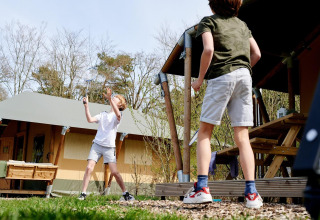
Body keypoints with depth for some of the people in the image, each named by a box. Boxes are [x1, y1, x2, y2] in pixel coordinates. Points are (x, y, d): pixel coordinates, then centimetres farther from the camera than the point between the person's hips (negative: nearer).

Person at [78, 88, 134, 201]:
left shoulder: (117, 116, 3)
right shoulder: (103, 114, 15)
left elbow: (118, 114, -24)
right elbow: (90, 119, 0)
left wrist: (110, 99, -33)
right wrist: (86, 105, -8)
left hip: (109, 147, -3)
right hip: (97, 144, 3)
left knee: (114, 172, -10)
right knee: (89, 168, -10)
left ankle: (126, 194, 5)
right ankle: (83, 194, -4)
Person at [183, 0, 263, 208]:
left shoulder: (209, 21, 8)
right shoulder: (242, 24, 23)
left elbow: (208, 49, -10)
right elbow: (256, 54, 16)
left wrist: (199, 79, -1)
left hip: (221, 76, -4)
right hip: (244, 76, 5)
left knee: (205, 131, 1)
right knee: (242, 137, 1)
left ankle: (202, 187, -10)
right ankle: (251, 192, -7)